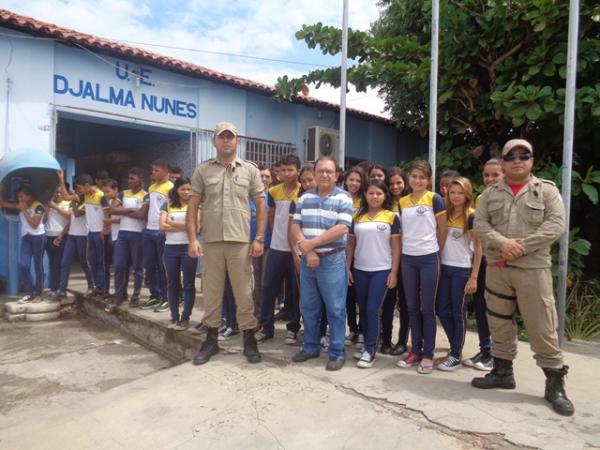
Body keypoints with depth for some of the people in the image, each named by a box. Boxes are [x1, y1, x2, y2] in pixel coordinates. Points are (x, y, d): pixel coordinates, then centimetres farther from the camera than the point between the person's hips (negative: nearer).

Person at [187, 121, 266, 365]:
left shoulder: (250, 170, 5)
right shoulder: (202, 170, 6)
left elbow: (261, 206, 5)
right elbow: (192, 206, 5)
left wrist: (259, 238, -3)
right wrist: (192, 239, -5)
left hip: (241, 241, -1)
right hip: (211, 241, 1)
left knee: (244, 293, 6)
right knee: (211, 293, 11)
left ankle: (249, 341, 20)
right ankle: (211, 340, 26)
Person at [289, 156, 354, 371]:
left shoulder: (343, 198, -4)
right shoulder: (305, 197, 9)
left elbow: (341, 229, -15)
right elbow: (295, 227, 3)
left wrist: (311, 243, -14)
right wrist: (306, 251, -11)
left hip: (332, 260, -4)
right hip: (307, 260, 5)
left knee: (335, 308, 3)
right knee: (308, 307, 13)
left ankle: (337, 353, 15)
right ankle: (310, 347, 28)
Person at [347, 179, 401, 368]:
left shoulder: (391, 217, -2)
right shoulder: (357, 217, 5)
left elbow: (396, 247, -2)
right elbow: (351, 244, 8)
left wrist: (394, 272, -7)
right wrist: (348, 268, 3)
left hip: (382, 270, -3)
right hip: (360, 270, 4)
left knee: (373, 310, -6)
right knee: (363, 310, 10)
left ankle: (370, 351, 6)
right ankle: (368, 345, 25)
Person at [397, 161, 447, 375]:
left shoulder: (434, 199, -6)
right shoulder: (402, 202, 7)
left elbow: (443, 230, -2)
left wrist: (436, 251, 5)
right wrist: (405, 247, 9)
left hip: (428, 258, -4)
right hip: (407, 258, 4)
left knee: (427, 308, 3)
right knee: (412, 307, 10)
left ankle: (428, 354, 13)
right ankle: (415, 350, 22)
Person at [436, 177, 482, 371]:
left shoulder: (471, 216, -8)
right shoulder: (445, 214, 7)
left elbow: (478, 248, -9)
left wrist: (473, 276, -13)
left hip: (462, 269, -5)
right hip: (445, 268, 5)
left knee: (458, 313, 2)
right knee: (442, 310, 9)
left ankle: (456, 356, 14)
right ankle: (456, 346, 27)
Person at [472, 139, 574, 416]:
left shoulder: (547, 190, 3)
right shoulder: (490, 193, 10)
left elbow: (556, 225, -8)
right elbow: (480, 224, 1)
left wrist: (522, 245, -17)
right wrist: (502, 243, -16)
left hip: (533, 268, -3)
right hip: (496, 268, 3)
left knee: (542, 327, -1)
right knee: (499, 323, 12)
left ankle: (555, 383, 13)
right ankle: (502, 371, 27)